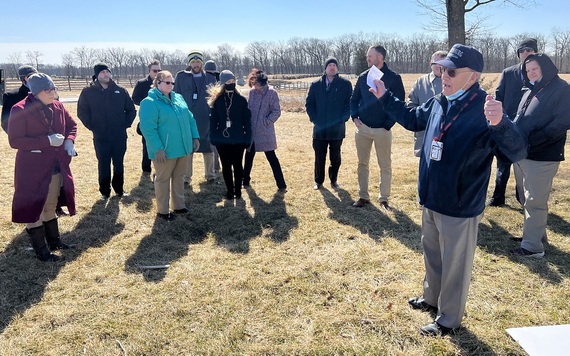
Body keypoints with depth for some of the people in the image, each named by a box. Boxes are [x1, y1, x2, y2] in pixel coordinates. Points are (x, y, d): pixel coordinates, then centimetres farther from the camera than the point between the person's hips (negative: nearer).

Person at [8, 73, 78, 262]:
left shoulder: (58, 107, 2)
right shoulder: (20, 110, -17)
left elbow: (72, 125, 17)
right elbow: (14, 140, -20)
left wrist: (69, 140, -5)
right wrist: (47, 141, -26)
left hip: (56, 166, 7)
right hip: (32, 169, -6)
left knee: (50, 206, 20)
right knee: (34, 208, 4)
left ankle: (53, 240, 36)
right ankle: (41, 250, 15)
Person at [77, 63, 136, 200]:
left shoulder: (120, 91, 1)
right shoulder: (88, 92, -3)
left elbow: (131, 110, 9)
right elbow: (82, 112, 2)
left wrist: (126, 124, 2)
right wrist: (92, 127, -2)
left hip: (120, 136, 1)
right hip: (100, 137, -1)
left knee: (119, 164, 11)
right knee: (103, 165, 8)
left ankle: (119, 189, 26)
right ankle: (105, 191, 20)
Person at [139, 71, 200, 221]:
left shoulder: (178, 98, 10)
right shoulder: (150, 102, -13)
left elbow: (190, 119, 15)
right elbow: (148, 128, -20)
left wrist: (195, 137, 8)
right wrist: (158, 149, -24)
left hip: (182, 147, 7)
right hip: (165, 150, -7)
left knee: (179, 177, 17)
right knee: (163, 179, 6)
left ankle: (179, 205, 32)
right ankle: (163, 210, 18)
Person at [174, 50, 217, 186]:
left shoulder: (210, 78, 5)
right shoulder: (181, 77, 3)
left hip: (206, 120, 1)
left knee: (208, 149, 9)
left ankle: (210, 174, 24)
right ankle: (186, 176, 17)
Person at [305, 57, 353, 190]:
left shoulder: (345, 84, 0)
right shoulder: (316, 85, 5)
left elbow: (350, 104, -1)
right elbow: (309, 104, 7)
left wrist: (342, 119, -11)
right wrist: (315, 119, -5)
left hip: (337, 129, -1)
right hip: (319, 128, 1)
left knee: (335, 157, 9)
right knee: (319, 157, 8)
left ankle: (334, 180, 26)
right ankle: (318, 181, 22)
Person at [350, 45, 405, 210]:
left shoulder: (394, 78, -6)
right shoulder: (363, 77, 6)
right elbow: (354, 99, 14)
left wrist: (388, 125, -11)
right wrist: (354, 117, 0)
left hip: (382, 130, -4)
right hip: (362, 128, 4)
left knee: (385, 166, 5)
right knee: (363, 164, 10)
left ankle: (384, 199, 17)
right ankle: (363, 196, 22)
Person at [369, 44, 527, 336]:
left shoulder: (486, 110, -22)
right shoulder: (438, 104, 1)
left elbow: (518, 152, -30)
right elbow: (411, 119, 20)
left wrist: (499, 124, -49)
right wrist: (384, 97, 15)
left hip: (460, 207, -8)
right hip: (431, 201, 8)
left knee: (454, 265, 11)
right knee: (432, 254, 26)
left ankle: (448, 319, 30)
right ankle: (432, 298, 48)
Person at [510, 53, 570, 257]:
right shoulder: (530, 91, 17)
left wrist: (530, 141, -22)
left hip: (541, 157, -8)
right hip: (521, 155, 8)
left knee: (535, 202, -3)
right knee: (526, 199, 18)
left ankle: (533, 246, 6)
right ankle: (535, 233, 34)